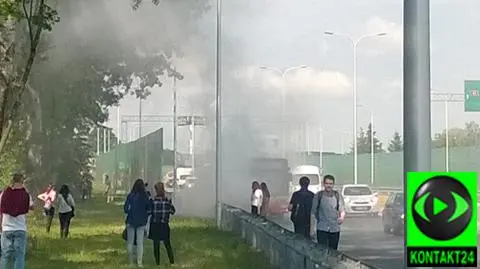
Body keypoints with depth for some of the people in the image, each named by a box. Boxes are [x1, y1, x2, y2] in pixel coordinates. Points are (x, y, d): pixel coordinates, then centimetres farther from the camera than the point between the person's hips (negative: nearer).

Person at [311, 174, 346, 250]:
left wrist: (342, 217, -18)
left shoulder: (337, 195, 1)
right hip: (322, 229, -2)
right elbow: (314, 211, 6)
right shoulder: (318, 195, -3)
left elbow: (342, 210, 1)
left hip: (335, 229, 2)